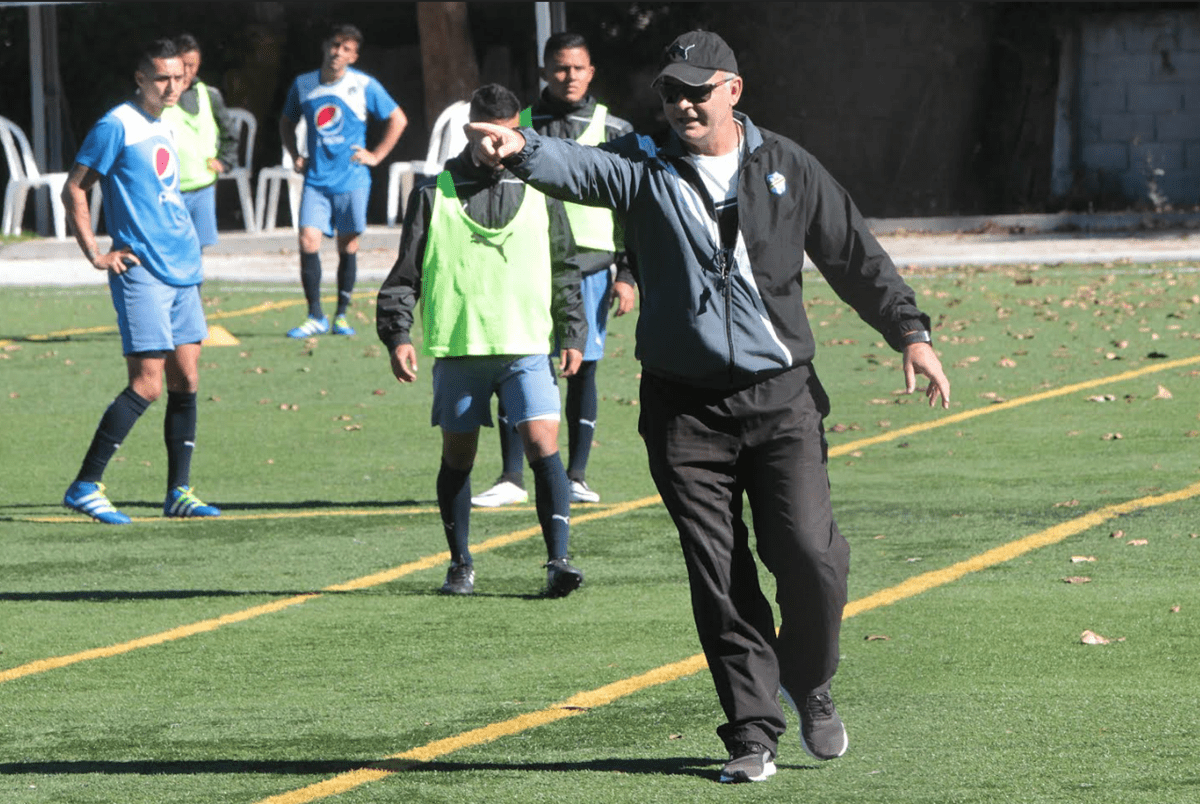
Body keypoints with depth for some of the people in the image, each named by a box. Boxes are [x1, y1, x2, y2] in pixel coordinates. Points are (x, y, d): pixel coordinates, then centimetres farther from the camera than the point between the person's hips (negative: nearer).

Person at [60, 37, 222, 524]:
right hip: (141, 272, -8)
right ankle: (84, 487, -8)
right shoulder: (117, 126, -9)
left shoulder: (166, 127, 15)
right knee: (147, 384, -12)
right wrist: (95, 255, -12)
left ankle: (178, 493, 11)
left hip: (182, 271, 8)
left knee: (186, 381, 6)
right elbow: (74, 190, -9)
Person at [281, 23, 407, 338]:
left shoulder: (364, 86, -2)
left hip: (351, 179, -1)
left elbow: (398, 119, 6)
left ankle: (342, 315, 16)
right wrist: (295, 156, 9)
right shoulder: (303, 85, 5)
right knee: (308, 241, -11)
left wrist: (377, 155, 1)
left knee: (348, 246, 3)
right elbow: (287, 123, 22)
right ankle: (315, 317, -3)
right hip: (316, 179, 1)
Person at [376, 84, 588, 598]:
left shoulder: (538, 194, 10)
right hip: (457, 347, 0)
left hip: (527, 348, 0)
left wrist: (572, 333, 11)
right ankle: (460, 564, 20)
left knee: (543, 445, -14)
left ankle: (558, 558, -17)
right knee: (457, 456, 7)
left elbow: (565, 271, 17)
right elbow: (406, 272, 6)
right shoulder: (435, 194, 4)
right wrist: (397, 335, -5)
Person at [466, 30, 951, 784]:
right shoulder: (644, 168, 1)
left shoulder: (787, 168, 6)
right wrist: (521, 149, -42)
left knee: (808, 554, -9)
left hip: (781, 398, 0)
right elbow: (579, 166, -21)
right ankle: (753, 734, 7)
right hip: (684, 407, 0)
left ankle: (811, 687, 18)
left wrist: (910, 332, 8)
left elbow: (856, 256, 14)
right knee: (720, 582, 0)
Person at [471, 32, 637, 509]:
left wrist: (627, 276, -1)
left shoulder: (613, 130, 7)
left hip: (588, 267, -1)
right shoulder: (520, 126, 8)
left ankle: (576, 477, 10)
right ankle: (512, 479, -2)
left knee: (583, 370, 1)